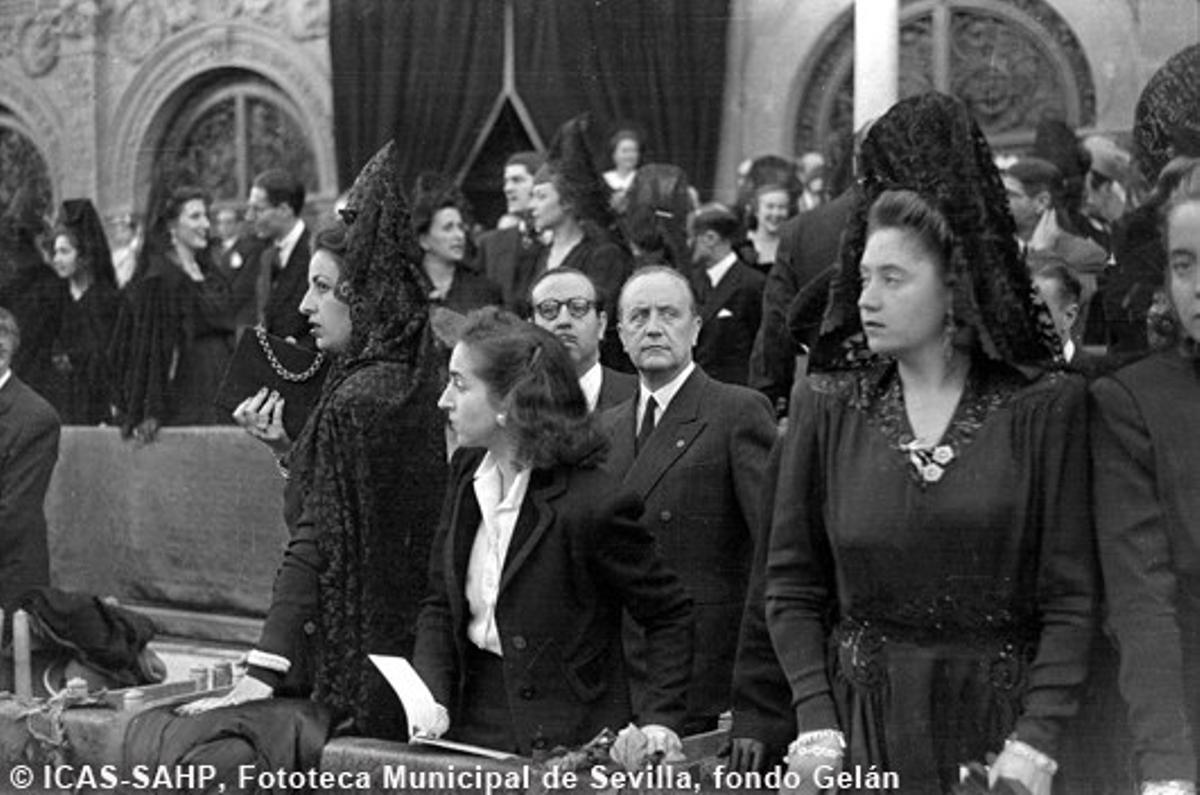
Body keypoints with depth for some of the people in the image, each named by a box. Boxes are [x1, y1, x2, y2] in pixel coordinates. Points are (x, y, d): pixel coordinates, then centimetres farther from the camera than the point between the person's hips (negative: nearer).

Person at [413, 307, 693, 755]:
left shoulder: (593, 503, -17)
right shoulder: (468, 474, 4)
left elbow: (670, 617, -5)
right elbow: (439, 605, 9)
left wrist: (659, 719, -14)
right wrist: (431, 701, -6)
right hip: (469, 730, 5)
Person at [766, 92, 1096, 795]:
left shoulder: (1045, 408, -4)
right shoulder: (829, 408, 2)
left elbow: (1071, 597, -6)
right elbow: (792, 586, 2)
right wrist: (817, 727, -8)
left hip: (999, 719, -1)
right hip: (860, 720, 2)